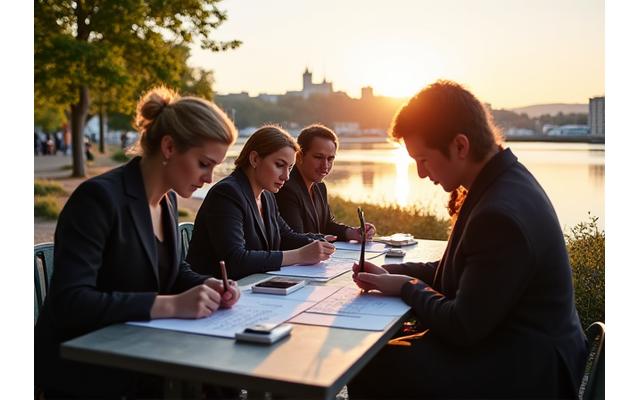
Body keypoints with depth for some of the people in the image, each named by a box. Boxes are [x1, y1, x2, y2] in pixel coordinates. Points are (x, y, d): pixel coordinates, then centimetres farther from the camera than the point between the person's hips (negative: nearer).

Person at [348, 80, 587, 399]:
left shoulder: (501, 214, -29)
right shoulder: (503, 179, 2)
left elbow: (463, 327, -23)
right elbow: (457, 271, 12)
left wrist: (405, 287, -8)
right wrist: (390, 273, 2)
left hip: (524, 372, -9)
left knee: (368, 369, -9)